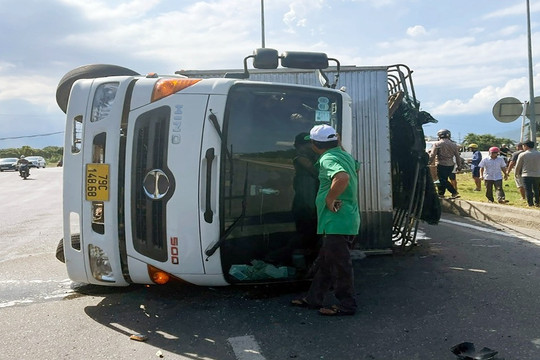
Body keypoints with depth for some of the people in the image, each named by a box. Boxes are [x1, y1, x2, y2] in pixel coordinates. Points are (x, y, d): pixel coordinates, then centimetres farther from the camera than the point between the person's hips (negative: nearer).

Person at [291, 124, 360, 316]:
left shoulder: (328, 159, -17)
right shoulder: (345, 155, 13)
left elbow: (342, 178, -37)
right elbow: (354, 167, 36)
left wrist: (330, 200, -24)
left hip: (336, 221, -10)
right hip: (347, 219, 10)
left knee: (340, 264, 2)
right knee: (324, 262, 17)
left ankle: (346, 305, 14)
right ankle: (314, 299, 28)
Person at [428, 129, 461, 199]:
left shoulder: (437, 144, -7)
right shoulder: (454, 144, 8)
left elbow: (432, 156, -12)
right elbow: (457, 156, 10)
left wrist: (428, 163, -4)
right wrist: (459, 165, 17)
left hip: (442, 165, -6)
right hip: (451, 165, 6)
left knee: (443, 180, -1)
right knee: (443, 179, 18)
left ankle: (455, 193, -11)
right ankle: (441, 193, 25)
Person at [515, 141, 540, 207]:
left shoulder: (522, 155, -6)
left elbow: (518, 166, 0)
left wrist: (517, 173, 15)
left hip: (527, 175, -3)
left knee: (528, 190, 3)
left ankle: (530, 203, 4)